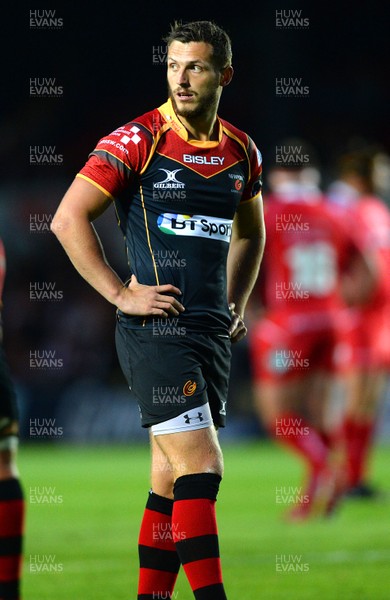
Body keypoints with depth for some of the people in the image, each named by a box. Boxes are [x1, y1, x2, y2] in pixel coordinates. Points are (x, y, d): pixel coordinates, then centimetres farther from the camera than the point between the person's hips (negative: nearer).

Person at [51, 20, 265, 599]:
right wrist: (122, 294, -11)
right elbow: (68, 219, -7)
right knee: (202, 465, -14)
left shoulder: (242, 151, 10)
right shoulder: (138, 140, -8)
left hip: (212, 333, 6)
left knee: (173, 476, 8)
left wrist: (236, 304, 16)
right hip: (155, 329, -6)